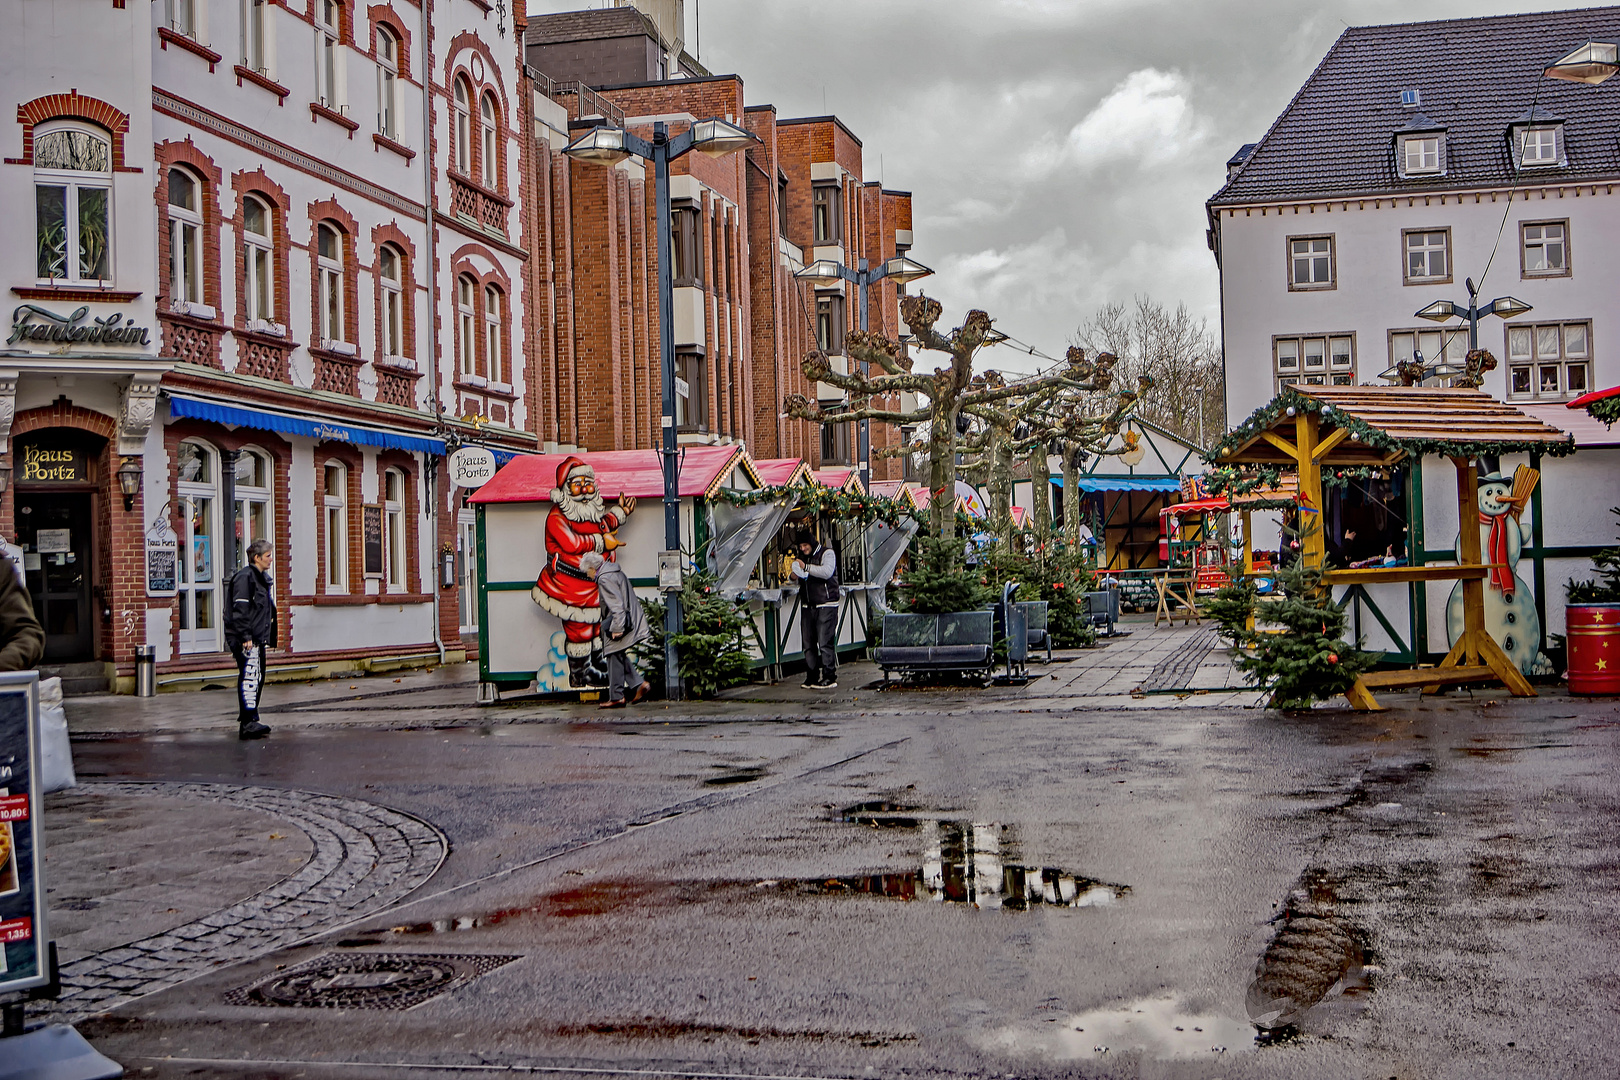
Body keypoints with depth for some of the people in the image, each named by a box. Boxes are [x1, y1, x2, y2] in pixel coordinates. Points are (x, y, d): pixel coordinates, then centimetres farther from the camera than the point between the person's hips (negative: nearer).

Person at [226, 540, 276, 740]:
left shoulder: (262, 578, 19)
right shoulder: (245, 577, -12)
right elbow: (240, 610, -18)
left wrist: (269, 638, 24)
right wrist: (246, 636, -22)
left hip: (258, 639, 10)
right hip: (246, 640, -10)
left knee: (257, 678, 12)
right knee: (249, 676, -14)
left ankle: (248, 721, 20)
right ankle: (248, 723, -18)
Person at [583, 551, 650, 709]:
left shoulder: (605, 579, -15)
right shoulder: (615, 571, 16)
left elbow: (616, 604, -22)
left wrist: (616, 628, -22)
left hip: (620, 624, -10)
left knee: (615, 658, -3)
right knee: (619, 657, 15)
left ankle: (616, 697, 1)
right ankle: (639, 684, 9)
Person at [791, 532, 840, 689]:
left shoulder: (827, 553, -3)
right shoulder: (802, 557, 18)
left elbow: (827, 572, -20)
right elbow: (801, 578, 25)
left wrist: (806, 567, -19)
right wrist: (795, 576, 2)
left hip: (826, 605, -7)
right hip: (807, 605, 7)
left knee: (825, 642, -11)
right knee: (808, 643, 4)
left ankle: (829, 678, -8)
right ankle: (812, 677, 10)